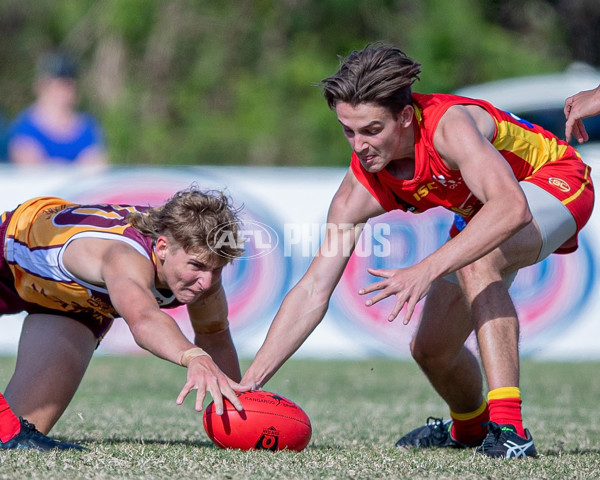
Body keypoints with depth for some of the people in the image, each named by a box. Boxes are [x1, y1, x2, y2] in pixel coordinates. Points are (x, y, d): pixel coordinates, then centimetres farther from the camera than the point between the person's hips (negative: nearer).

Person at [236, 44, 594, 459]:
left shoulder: (449, 125, -38)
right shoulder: (362, 188, -20)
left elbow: (511, 206, -53)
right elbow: (313, 291, -17)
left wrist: (427, 270, -59)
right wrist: (249, 382, -25)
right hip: (481, 217, 7)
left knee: (475, 264, -36)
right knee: (431, 349, 7)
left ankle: (508, 427, -36)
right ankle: (469, 427, 42)